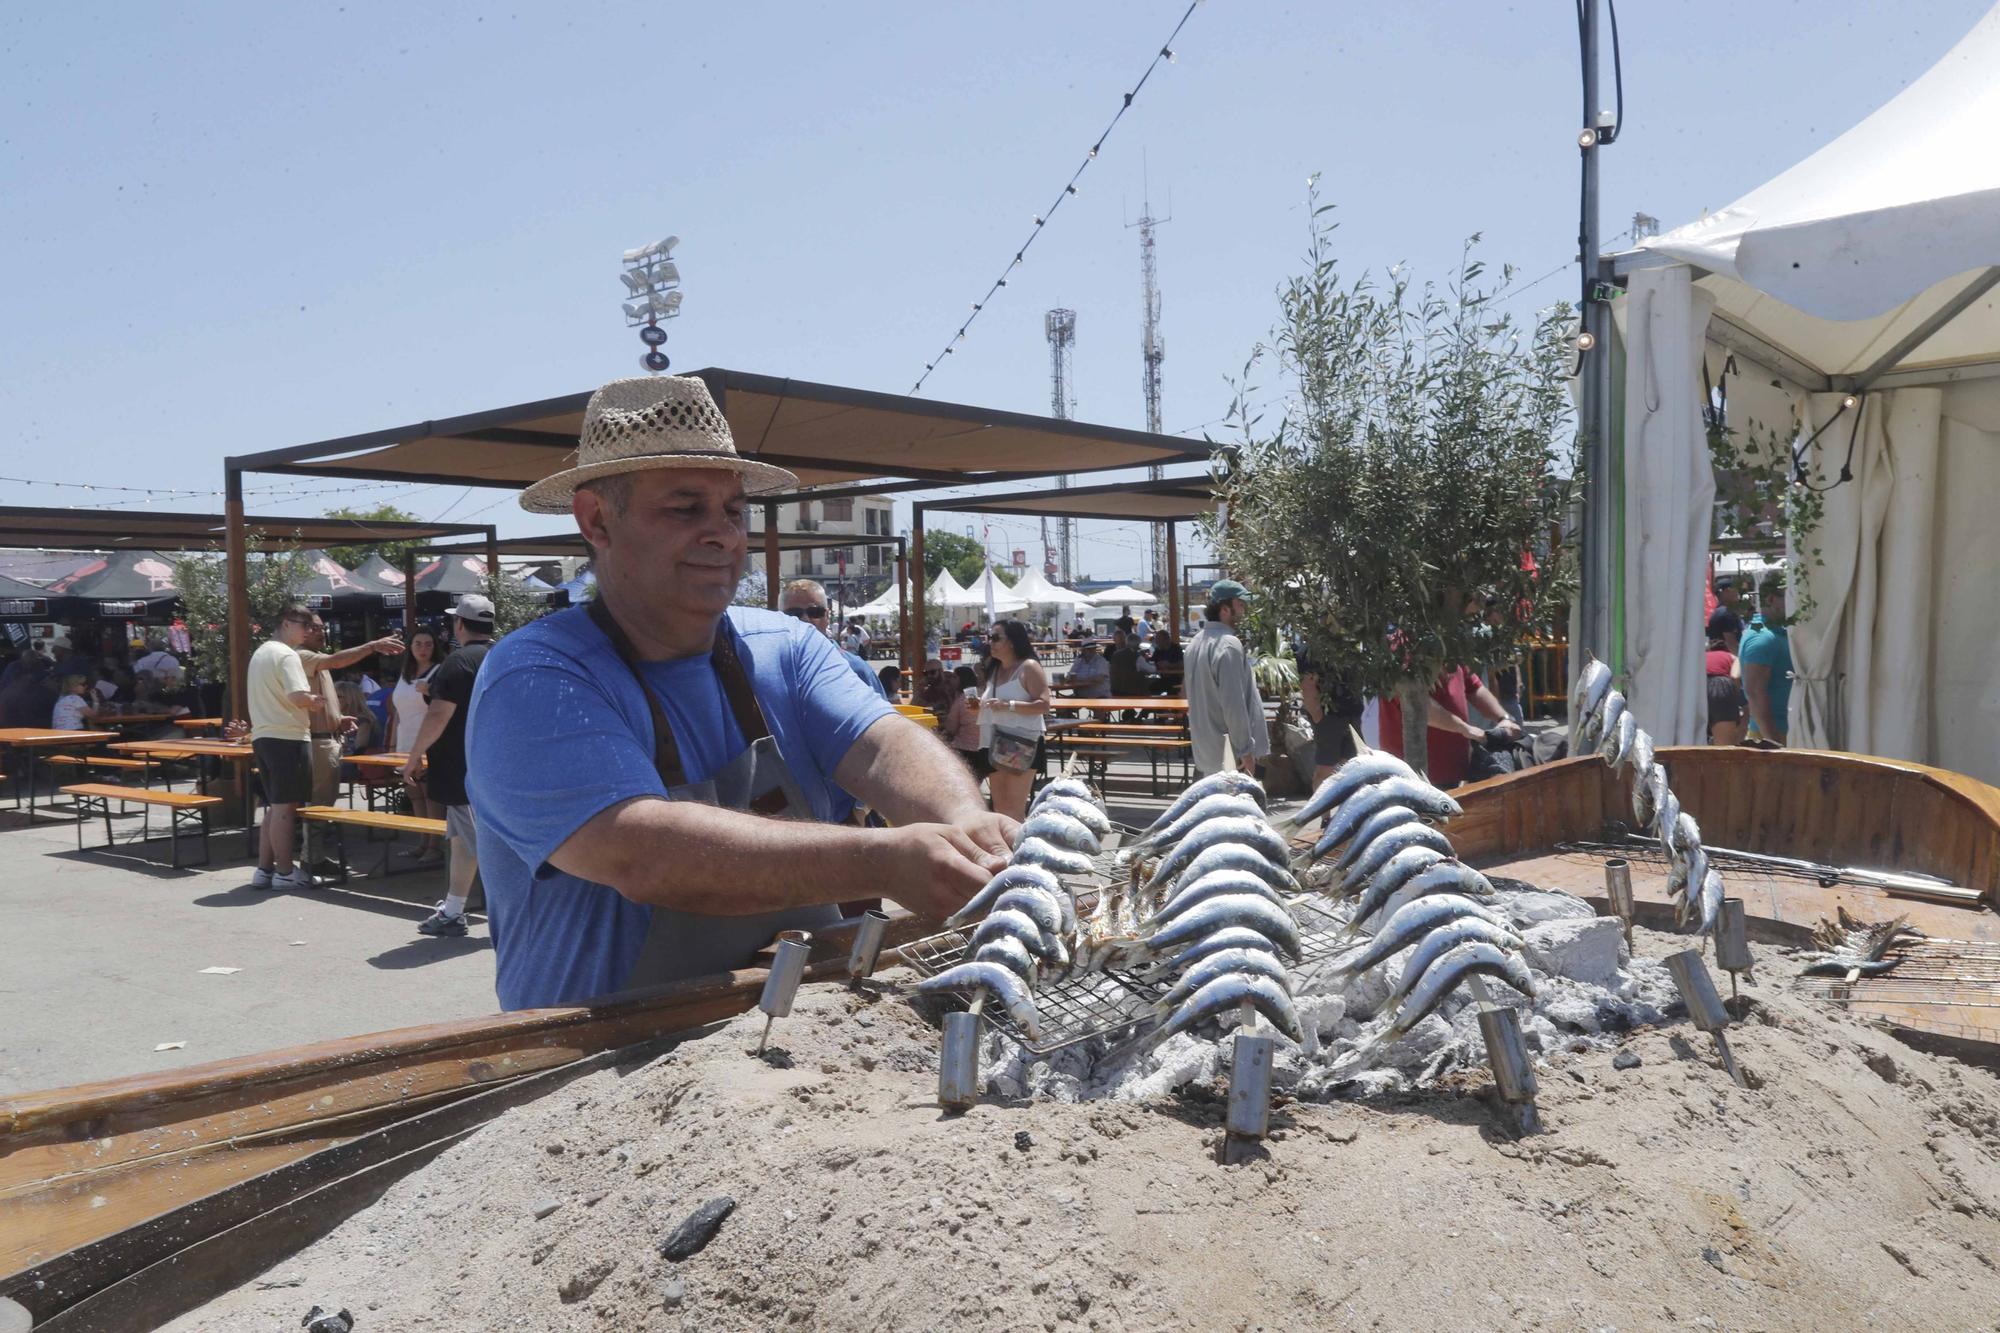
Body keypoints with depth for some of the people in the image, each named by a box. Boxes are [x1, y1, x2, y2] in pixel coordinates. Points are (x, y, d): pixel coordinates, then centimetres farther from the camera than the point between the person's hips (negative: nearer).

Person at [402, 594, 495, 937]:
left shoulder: (459, 662, -14)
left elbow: (439, 715, -18)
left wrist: (415, 755, -9)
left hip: (463, 772, -8)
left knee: (482, 844, -4)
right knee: (461, 840, 16)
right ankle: (451, 912, 22)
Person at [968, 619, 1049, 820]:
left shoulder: (1029, 667, -8)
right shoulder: (994, 669, 16)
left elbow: (1043, 705, -17)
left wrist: (1008, 705, -26)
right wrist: (980, 703, 7)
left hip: (1021, 744, -8)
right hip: (996, 743, 8)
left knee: (1015, 807, -10)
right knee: (999, 805, 11)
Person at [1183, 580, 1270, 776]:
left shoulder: (1195, 643, 11)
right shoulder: (1228, 645, -18)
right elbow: (1234, 705, -22)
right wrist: (1246, 750, -16)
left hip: (1206, 750, 9)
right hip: (1229, 754, -9)